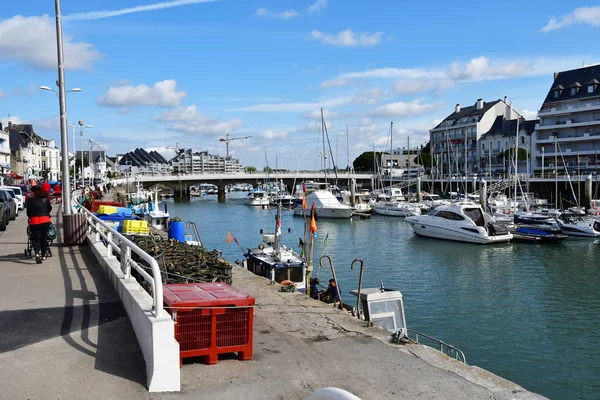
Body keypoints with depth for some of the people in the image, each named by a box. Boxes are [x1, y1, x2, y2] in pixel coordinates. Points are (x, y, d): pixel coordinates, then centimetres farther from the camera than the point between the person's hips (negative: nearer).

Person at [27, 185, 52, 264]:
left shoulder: (30, 200, -4)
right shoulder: (46, 199, 5)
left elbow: (28, 212, 3)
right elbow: (50, 208, 18)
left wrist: (29, 217, 23)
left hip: (35, 221, -3)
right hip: (45, 220, 3)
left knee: (36, 239, 0)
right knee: (44, 238, 14)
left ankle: (37, 253, -23)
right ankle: (43, 255, 21)